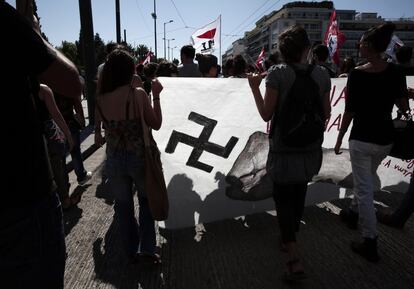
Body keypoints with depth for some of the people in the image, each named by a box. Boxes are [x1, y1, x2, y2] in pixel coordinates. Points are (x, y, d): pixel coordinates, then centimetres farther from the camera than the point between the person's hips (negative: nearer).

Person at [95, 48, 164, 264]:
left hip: (114, 160, 3)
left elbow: (104, 127, 9)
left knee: (123, 205, 20)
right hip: (139, 158, -2)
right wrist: (156, 96, 0)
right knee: (146, 201, 21)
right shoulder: (138, 94, -15)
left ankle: (131, 251, 34)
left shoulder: (100, 99, -6)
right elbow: (156, 124, -6)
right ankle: (147, 249, 21)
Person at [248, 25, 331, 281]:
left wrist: (254, 87, -4)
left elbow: (266, 114, -13)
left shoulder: (277, 73, -13)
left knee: (283, 197, 9)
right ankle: (290, 238, 44)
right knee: (299, 194, 22)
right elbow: (325, 114, 2)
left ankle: (295, 259, 6)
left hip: (284, 149, -4)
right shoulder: (322, 74, -2)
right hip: (311, 148, 4)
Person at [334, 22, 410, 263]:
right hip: (386, 137, 6)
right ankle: (354, 213, 46)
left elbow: (350, 111, -12)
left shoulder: (357, 74, -14)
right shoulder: (396, 72, -1)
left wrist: (340, 137, -1)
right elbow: (404, 107, 2)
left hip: (362, 138, -6)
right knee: (367, 180, 26)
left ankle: (370, 243, 6)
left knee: (364, 188, 1)